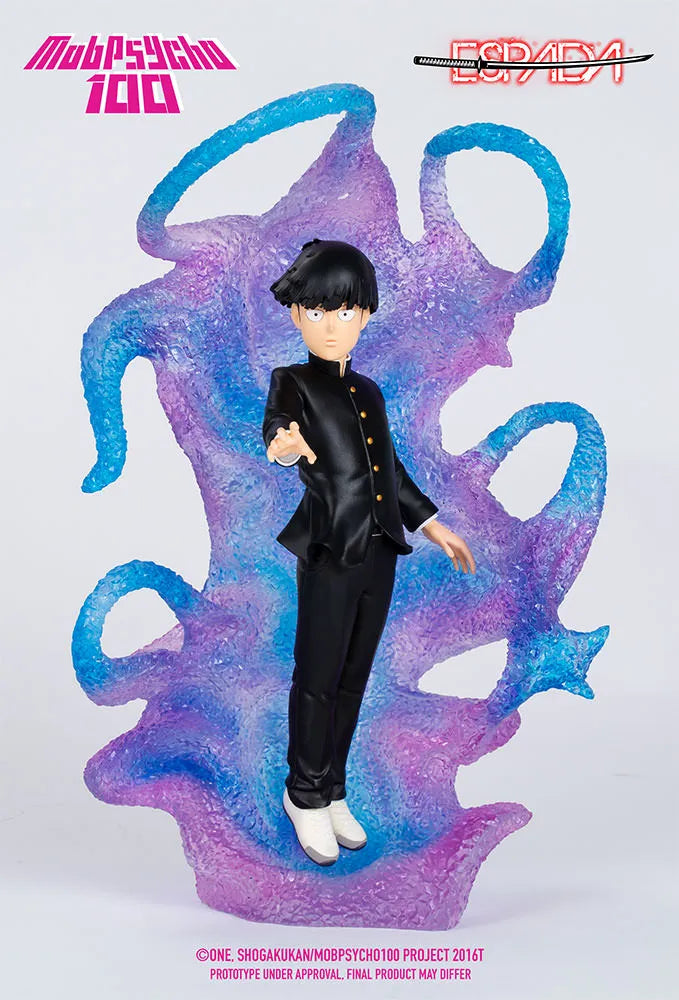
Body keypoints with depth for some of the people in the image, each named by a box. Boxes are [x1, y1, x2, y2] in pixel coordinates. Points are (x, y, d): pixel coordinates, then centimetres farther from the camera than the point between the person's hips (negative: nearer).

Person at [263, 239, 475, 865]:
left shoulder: (369, 392, 16)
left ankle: (332, 791, 26)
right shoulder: (293, 381, -3)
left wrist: (434, 527, 24)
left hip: (379, 556, 6)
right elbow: (278, 419, -26)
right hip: (329, 557, -6)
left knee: (353, 679, 13)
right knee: (318, 680, 3)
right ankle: (306, 796, 20)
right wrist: (282, 442, -50)